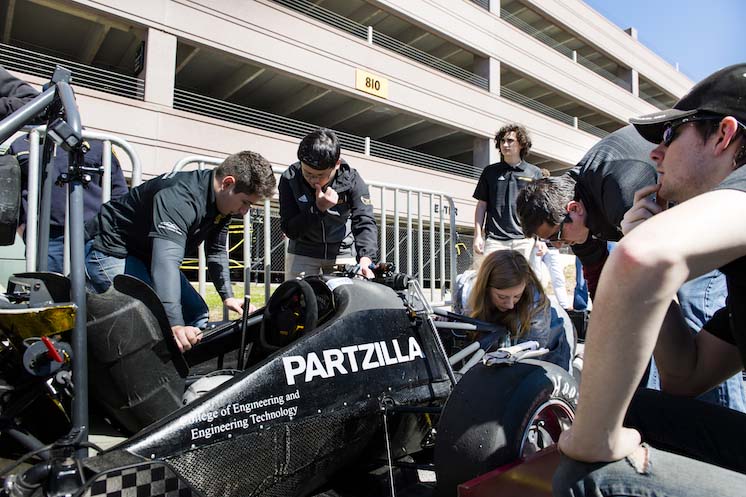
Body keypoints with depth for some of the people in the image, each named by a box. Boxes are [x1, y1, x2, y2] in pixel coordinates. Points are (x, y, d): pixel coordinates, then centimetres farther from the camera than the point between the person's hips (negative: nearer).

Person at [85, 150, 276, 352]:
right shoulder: (180, 198, -35)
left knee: (196, 314, 6)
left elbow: (216, 252, 5)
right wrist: (175, 325, -57)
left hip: (146, 253, 9)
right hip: (109, 249, -9)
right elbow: (167, 259, -48)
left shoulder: (222, 201, -6)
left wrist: (227, 296, -4)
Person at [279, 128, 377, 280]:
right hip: (302, 254, 1)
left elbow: (364, 222, -24)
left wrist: (365, 259, -41)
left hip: (343, 253, 0)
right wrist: (319, 208, -31)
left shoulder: (352, 180, -17)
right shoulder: (289, 179, -15)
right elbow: (289, 230, -16)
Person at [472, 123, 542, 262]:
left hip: (524, 239, 0)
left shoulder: (534, 173, 9)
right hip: (495, 239, 0)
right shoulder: (490, 171, 12)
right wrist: (478, 235, 4)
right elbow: (481, 205, 12)